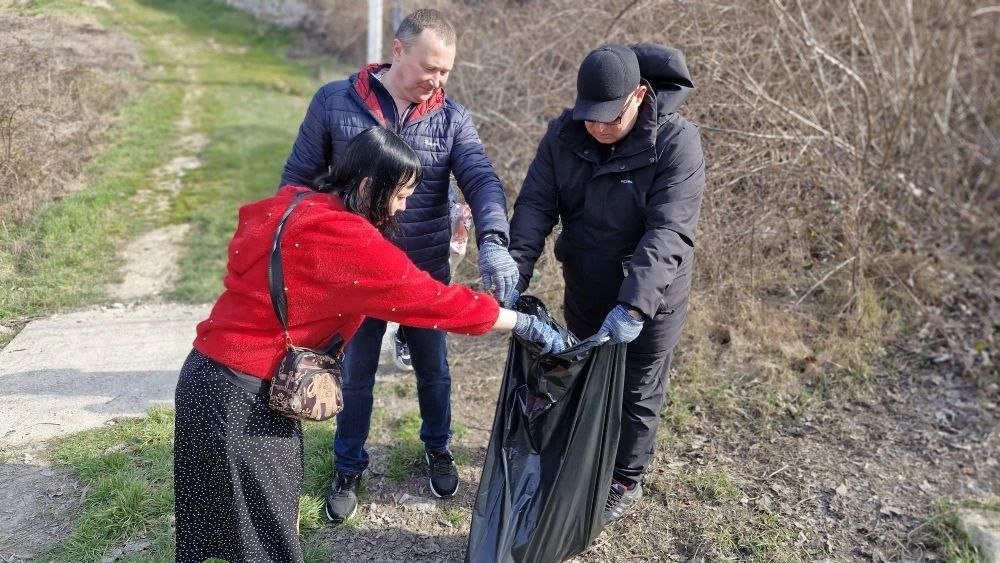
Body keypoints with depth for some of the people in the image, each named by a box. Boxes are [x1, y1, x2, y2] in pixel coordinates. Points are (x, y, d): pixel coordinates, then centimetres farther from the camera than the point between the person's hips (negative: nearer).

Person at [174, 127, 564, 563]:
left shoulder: (295, 206, 4)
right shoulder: (343, 238, -22)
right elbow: (431, 299, -20)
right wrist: (524, 324, -11)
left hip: (216, 373, 9)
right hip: (241, 394, -9)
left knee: (218, 526, 22)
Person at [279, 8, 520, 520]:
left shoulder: (452, 118, -6)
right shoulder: (334, 102, -9)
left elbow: (482, 181, -18)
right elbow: (298, 180, -2)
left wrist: (493, 242, -37)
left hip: (426, 273, 1)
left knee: (432, 368, 19)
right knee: (355, 375, 15)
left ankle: (437, 449, 45)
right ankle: (348, 469, 37)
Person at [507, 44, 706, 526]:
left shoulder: (677, 142, -25)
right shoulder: (564, 133, -11)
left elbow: (668, 231, -33)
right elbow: (536, 203, -14)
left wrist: (634, 304, -43)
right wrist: (516, 267, -31)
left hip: (651, 299, -4)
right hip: (585, 292, 5)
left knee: (636, 395, 14)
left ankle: (625, 482, 37)